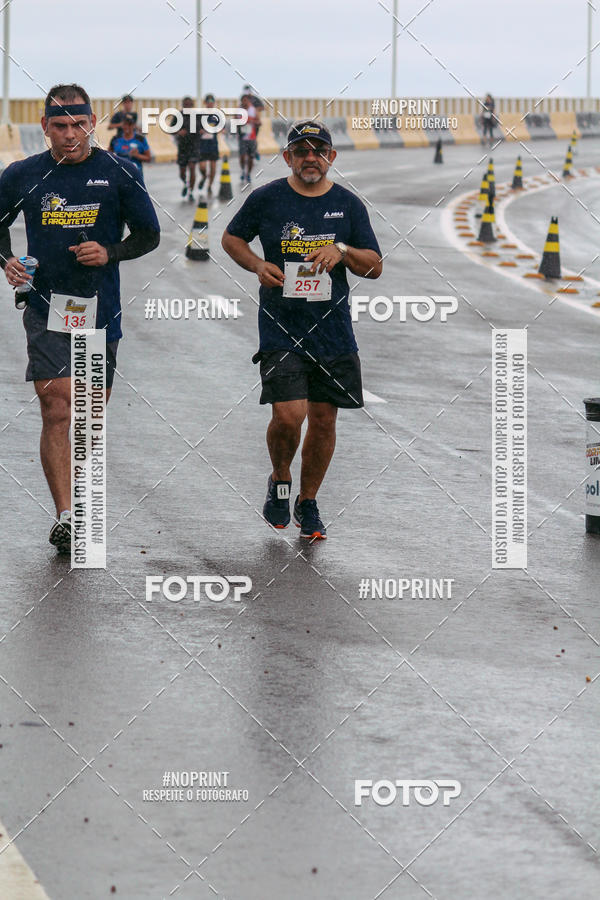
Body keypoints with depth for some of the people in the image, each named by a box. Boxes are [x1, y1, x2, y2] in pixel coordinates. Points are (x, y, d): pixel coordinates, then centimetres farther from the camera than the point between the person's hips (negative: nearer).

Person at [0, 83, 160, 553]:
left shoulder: (118, 174, -1)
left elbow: (149, 234, 6)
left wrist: (109, 253, -12)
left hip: (101, 311, 1)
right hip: (47, 308, -1)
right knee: (57, 410, -15)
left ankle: (80, 498, 36)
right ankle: (65, 518, -17)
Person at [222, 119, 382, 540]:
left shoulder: (348, 205, 5)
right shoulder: (266, 199, 0)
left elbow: (375, 266, 8)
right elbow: (232, 238, 14)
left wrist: (342, 251, -11)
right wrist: (258, 265, -5)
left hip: (333, 330, 3)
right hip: (281, 329, -3)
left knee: (324, 419, 5)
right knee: (288, 415, -16)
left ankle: (308, 503, 24)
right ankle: (280, 480, 14)